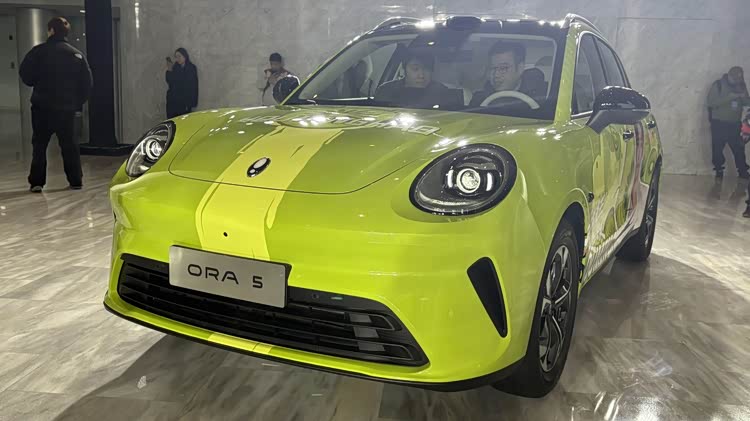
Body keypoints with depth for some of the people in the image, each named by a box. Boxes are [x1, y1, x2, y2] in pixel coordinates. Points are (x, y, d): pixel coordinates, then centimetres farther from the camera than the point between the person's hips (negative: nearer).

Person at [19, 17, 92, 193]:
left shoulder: (39, 51, -8)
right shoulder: (76, 54, 3)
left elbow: (25, 75, -6)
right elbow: (86, 83, 3)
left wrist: (39, 83, 13)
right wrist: (78, 102, 9)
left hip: (43, 106, -3)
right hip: (67, 107, 3)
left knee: (39, 144, 6)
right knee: (69, 143, 12)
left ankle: (37, 182, 2)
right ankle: (76, 180, 10)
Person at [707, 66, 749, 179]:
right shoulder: (718, 85, -7)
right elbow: (711, 102, -17)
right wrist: (729, 97, -24)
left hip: (735, 123, 3)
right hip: (719, 123, -3)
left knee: (739, 148, 3)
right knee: (718, 148, 1)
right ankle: (719, 170, 15)